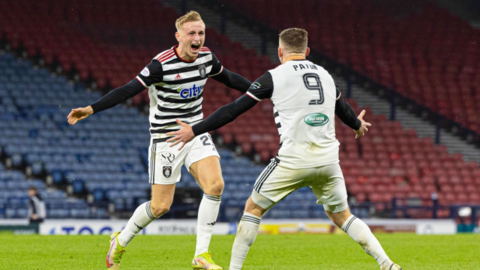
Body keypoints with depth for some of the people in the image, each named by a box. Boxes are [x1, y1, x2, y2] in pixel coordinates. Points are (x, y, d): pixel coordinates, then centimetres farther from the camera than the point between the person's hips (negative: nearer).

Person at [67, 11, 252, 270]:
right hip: (166, 139, -5)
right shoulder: (162, 64, -21)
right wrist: (91, 109, -33)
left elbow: (229, 78, 20)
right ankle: (120, 242, 27)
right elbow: (128, 90, -24)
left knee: (215, 184, -18)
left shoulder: (206, 57, -1)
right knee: (160, 206, -2)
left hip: (196, 133, 5)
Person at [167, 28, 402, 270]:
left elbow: (234, 109, 0)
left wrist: (194, 131, 7)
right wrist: (357, 125, 57)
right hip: (327, 159, 4)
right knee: (341, 216, 18)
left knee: (253, 208, 11)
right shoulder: (324, 75, 16)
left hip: (293, 160, -4)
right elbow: (343, 108, 34)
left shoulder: (274, 77, 1)